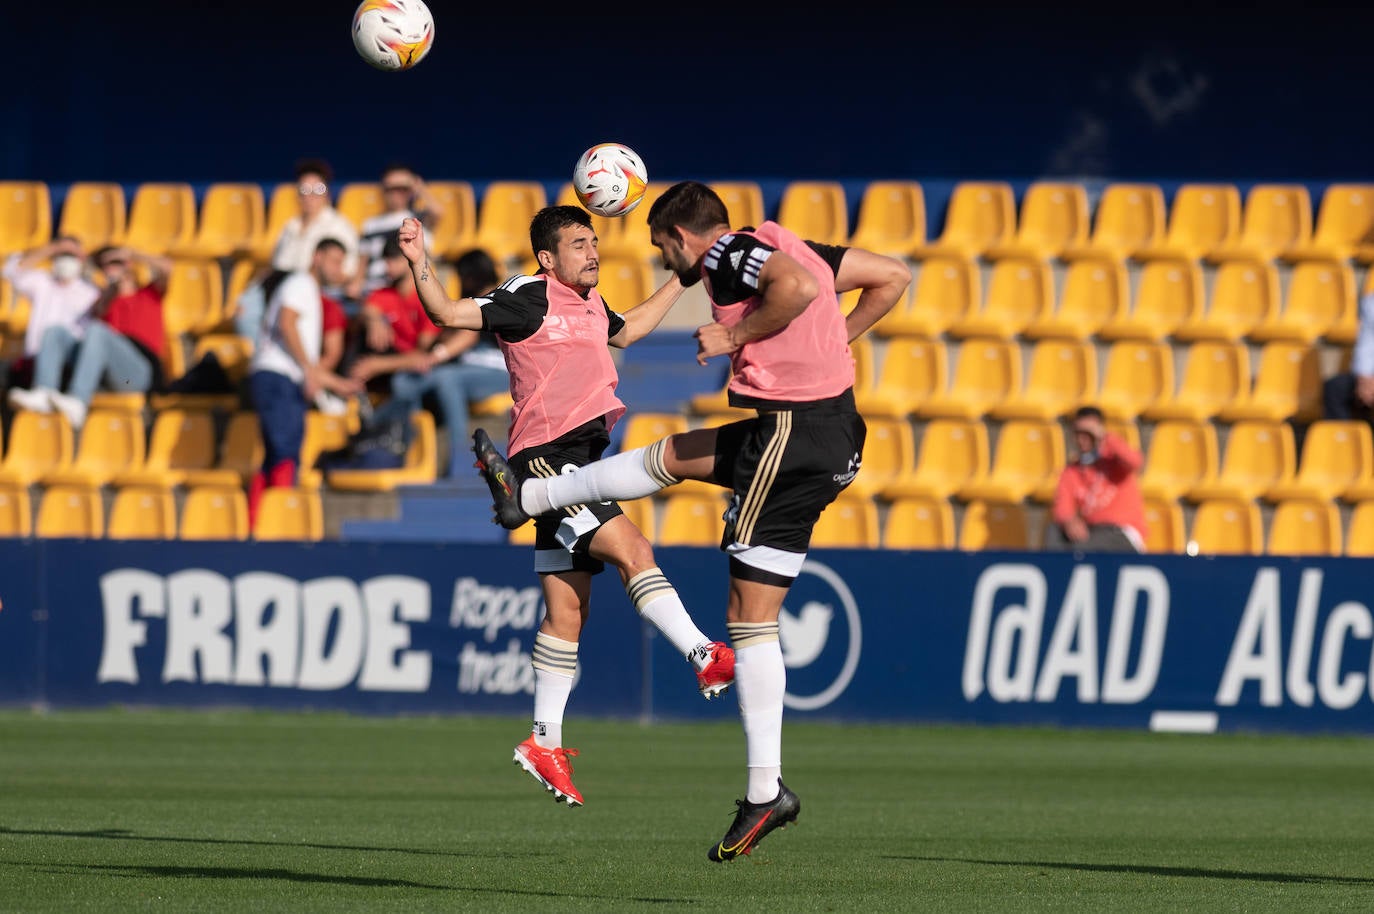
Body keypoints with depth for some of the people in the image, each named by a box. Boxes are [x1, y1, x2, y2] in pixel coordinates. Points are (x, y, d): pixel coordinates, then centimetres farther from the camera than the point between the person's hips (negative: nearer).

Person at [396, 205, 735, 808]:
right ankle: (705, 657, -27)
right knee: (631, 549, -22)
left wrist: (681, 281, 38)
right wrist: (418, 262, -29)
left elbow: (626, 330, 39)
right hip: (546, 458, -9)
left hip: (581, 459, 9)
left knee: (567, 610, 8)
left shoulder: (590, 304, 17)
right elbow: (447, 313, -14)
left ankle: (545, 741, 13)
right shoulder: (527, 299, -8)